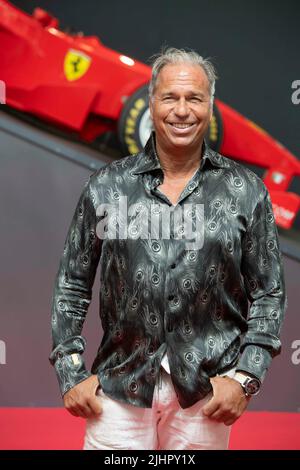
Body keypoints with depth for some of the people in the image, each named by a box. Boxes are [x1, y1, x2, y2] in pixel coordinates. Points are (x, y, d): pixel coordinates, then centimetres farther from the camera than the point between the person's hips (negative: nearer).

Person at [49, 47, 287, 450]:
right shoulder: (106, 186, 0)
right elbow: (72, 286, 5)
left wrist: (245, 377, -5)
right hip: (117, 389, 0)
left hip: (206, 392, 0)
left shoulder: (246, 191, -1)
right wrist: (70, 374, 0)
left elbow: (268, 295, 3)